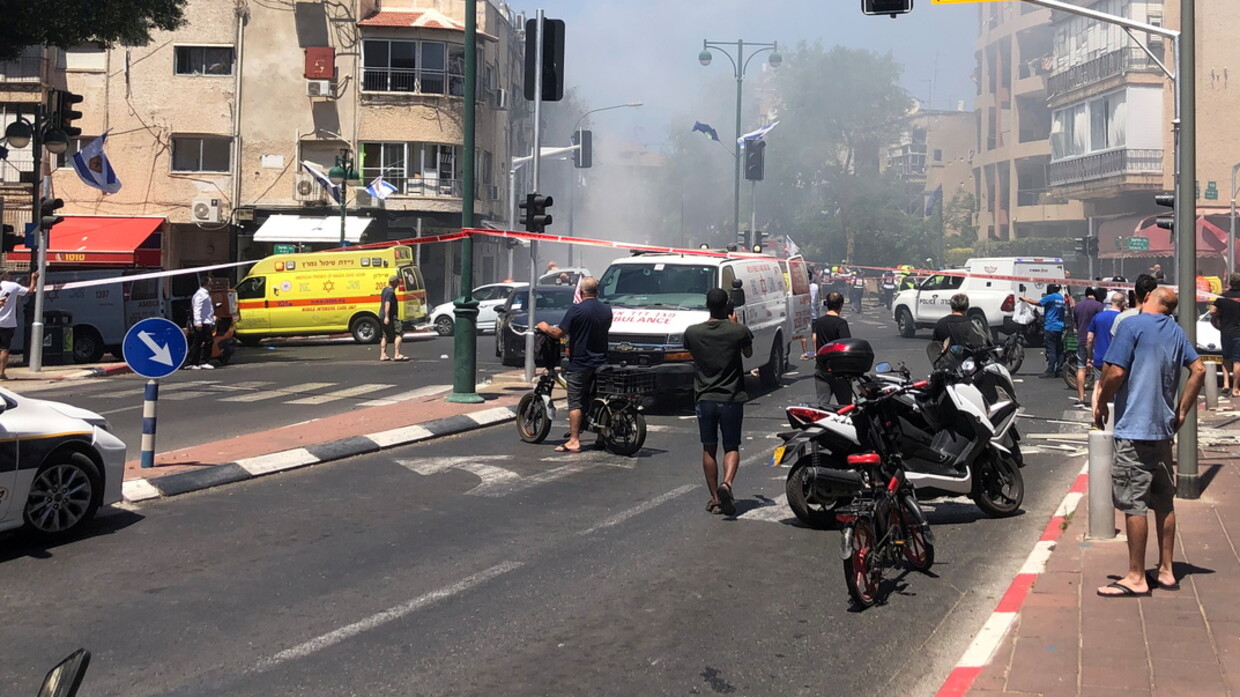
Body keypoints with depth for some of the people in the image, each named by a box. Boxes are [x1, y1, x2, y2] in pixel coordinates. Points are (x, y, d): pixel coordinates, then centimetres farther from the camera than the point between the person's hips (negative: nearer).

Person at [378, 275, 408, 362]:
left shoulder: (385, 289, 17)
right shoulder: (390, 292, -15)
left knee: (385, 336, 13)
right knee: (398, 333, -8)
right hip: (390, 317, -10)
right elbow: (387, 304, -26)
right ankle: (397, 355, -15)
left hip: (382, 316, 10)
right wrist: (387, 316, -32)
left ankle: (383, 355, 12)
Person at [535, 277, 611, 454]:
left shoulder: (576, 310, -14)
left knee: (575, 403, -4)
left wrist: (545, 328, 4)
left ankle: (574, 440, -9)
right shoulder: (606, 310, 4)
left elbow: (558, 333, -15)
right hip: (601, 363, 6)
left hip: (580, 364, -6)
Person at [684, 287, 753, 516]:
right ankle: (727, 483, -18)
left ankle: (715, 498, 13)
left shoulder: (692, 332, -5)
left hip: (704, 398, 1)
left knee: (709, 449, 12)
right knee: (731, 447, 8)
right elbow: (748, 353, 10)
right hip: (731, 398, -1)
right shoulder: (739, 331, -9)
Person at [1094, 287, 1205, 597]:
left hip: (1134, 429, -8)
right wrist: (1181, 412, 12)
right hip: (1164, 428, 8)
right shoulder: (1176, 332, 11)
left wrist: (1100, 405, -2)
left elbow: (1116, 372, -16)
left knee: (1133, 504, -4)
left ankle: (1136, 578, -1)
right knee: (1164, 502, 13)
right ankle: (1165, 571, 20)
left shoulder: (1133, 325, -10)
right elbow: (1198, 370, 9)